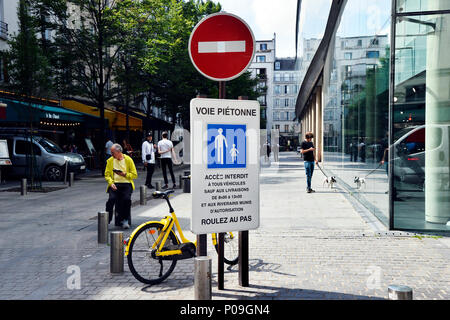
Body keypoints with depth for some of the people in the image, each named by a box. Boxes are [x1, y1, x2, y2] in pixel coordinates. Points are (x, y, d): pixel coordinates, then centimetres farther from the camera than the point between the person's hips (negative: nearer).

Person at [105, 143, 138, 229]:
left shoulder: (128, 160, 3)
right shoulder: (110, 160, 10)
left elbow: (134, 175, 4)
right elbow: (107, 174, 8)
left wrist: (124, 174, -13)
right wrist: (111, 183, -10)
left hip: (126, 184, -1)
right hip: (115, 184, 1)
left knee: (127, 199, -26)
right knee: (112, 199, -25)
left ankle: (126, 220, -8)